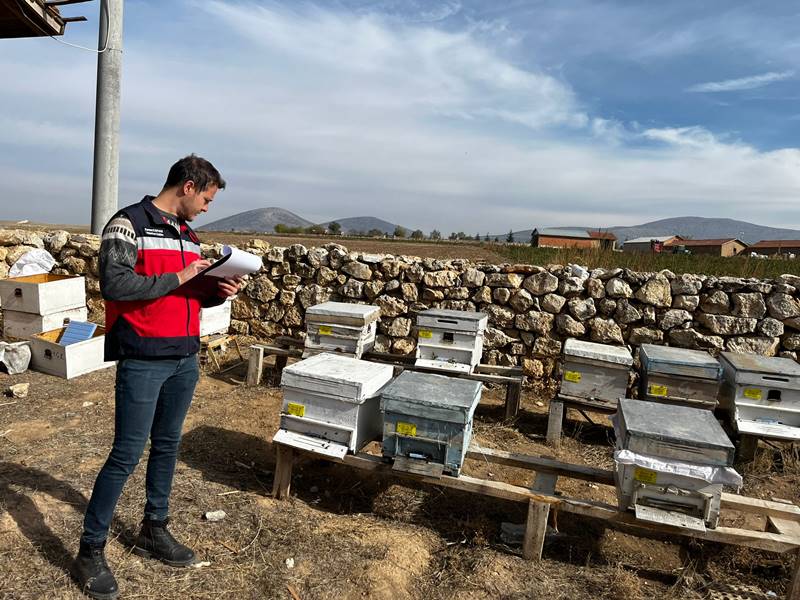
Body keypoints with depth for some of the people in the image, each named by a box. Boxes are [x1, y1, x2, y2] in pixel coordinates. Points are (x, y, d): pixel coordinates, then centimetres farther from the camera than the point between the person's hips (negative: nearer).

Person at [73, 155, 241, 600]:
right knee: (127, 455, -1)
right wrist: (177, 279, -18)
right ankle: (91, 551, 17)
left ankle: (154, 531, 32)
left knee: (167, 446, 15)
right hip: (143, 361, -7)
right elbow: (114, 284, -21)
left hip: (185, 360, 8)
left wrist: (218, 291, 0)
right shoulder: (130, 224, -9)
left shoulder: (188, 235, 14)